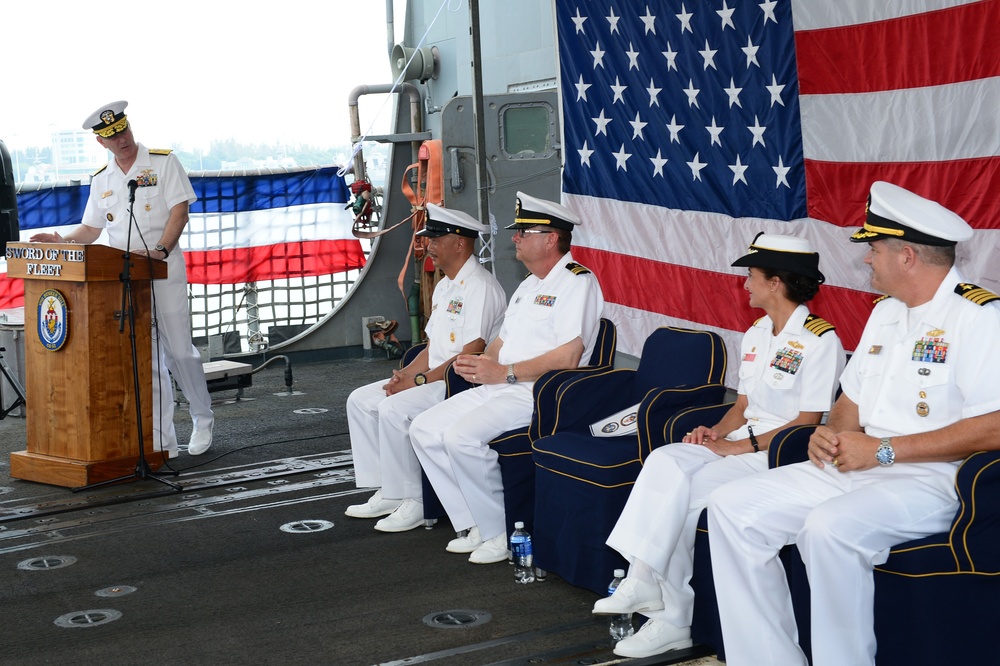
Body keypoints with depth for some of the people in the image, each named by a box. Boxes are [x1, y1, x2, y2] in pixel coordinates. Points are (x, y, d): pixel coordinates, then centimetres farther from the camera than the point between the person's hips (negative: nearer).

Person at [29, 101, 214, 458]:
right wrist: (63, 241, -2)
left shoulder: (163, 162, 0)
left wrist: (160, 250, -21)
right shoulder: (101, 180, 14)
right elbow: (91, 229, 17)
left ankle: (203, 420, 18)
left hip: (164, 271, -4)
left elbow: (179, 211, -8)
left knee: (179, 350, -3)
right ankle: (162, 441, 6)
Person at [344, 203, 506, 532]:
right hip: (434, 379, 11)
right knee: (360, 401, 6)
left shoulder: (481, 287, -15)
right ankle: (387, 493, 5)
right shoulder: (445, 286, 17)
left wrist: (420, 381, -18)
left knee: (394, 409, -27)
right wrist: (405, 374, 1)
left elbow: (472, 355, -22)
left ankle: (411, 503, -17)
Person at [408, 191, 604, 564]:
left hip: (541, 393, -10)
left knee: (462, 436, -28)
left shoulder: (577, 282, -10)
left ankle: (499, 534, -14)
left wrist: (505, 373, -18)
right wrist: (479, 363, 1)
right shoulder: (529, 286, 23)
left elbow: (568, 357, -20)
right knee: (425, 429, -1)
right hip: (499, 389, 10)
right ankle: (473, 525, 1)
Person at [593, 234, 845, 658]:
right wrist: (714, 432, 0)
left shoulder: (820, 341, -9)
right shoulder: (755, 335, 18)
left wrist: (741, 446, -17)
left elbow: (807, 423, -13)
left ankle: (672, 620, -19)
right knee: (665, 462, -21)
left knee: (684, 494, -26)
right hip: (737, 443, 8)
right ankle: (642, 579, -29)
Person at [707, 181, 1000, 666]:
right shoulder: (886, 312, 18)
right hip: (853, 468, 9)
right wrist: (831, 434, 1)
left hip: (930, 481, -9)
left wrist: (883, 450, -17)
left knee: (830, 526, -36)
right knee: (731, 507, -4)